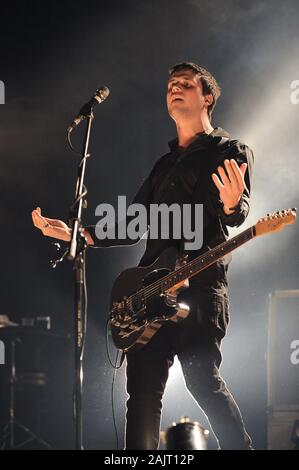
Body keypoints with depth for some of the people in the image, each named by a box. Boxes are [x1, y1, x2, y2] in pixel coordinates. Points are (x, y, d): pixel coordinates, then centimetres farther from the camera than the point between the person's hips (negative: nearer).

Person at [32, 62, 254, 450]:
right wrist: (76, 234, 16)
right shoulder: (165, 164, 26)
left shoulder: (231, 151, 6)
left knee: (201, 377, -19)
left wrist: (232, 204, -34)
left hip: (200, 283, -7)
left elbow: (239, 214, -10)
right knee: (143, 390, 1)